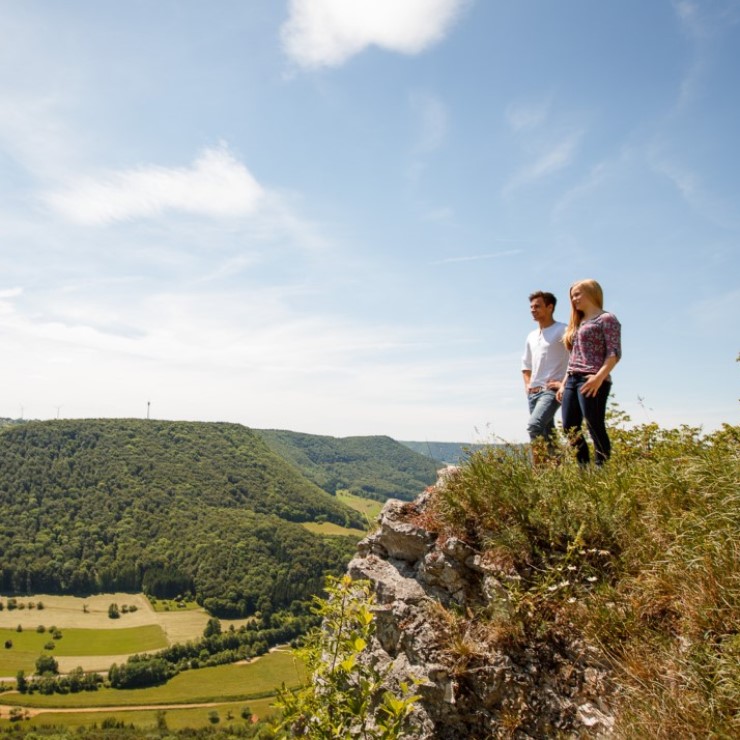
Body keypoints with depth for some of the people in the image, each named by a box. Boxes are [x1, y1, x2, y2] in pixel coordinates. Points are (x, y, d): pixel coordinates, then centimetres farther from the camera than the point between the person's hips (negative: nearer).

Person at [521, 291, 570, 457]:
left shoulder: (562, 330, -5)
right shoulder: (531, 336, 17)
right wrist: (527, 384, 14)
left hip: (551, 390, -8)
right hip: (533, 392, 8)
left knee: (534, 425, -26)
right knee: (546, 435, 8)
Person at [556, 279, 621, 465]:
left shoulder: (606, 318, -1)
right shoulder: (578, 323, 24)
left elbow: (615, 353, -11)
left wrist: (599, 377, -24)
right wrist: (564, 383, 17)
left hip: (592, 382, -8)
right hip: (572, 380, 8)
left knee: (595, 428, -9)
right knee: (570, 428, 4)